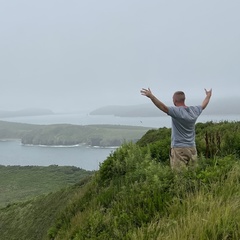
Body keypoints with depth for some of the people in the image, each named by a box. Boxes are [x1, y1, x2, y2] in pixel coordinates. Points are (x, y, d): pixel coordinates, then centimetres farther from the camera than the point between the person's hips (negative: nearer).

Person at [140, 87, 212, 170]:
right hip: (192, 148, 7)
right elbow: (203, 105, 27)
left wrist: (151, 96, -32)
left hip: (179, 149, -6)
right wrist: (208, 96, 46)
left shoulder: (176, 111, -14)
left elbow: (163, 107, -27)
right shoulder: (194, 110, 7)